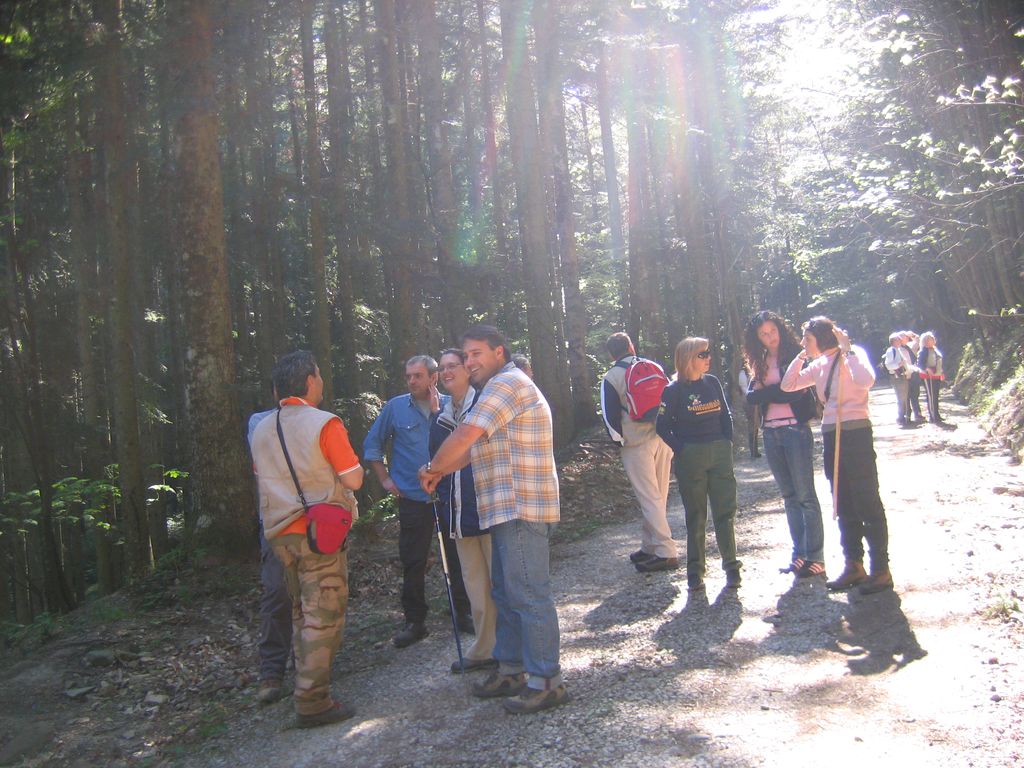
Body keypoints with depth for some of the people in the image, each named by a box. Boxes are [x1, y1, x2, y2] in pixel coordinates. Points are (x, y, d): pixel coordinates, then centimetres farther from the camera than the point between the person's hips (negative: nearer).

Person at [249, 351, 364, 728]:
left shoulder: (260, 430, 8)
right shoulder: (325, 424, -13)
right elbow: (353, 480, -13)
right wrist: (340, 467, 7)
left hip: (280, 533, 7)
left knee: (302, 613, 19)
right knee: (323, 616, 0)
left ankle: (307, 686, 27)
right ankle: (312, 703, 2)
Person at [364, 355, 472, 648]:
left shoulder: (449, 405, 2)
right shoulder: (395, 407, 2)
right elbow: (372, 445, 10)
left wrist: (437, 412, -12)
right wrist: (385, 480, 4)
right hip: (413, 500, 0)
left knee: (457, 558, 6)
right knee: (412, 564, 4)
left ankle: (463, 614, 21)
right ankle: (414, 622, 16)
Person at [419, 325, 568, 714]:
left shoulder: (507, 383, -13)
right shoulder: (502, 387, 23)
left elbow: (463, 437, -20)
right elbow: (475, 447, 22)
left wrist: (432, 468, -5)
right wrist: (440, 472, 11)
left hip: (521, 510, -11)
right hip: (508, 510, 11)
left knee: (528, 595, -6)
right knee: (506, 593, 17)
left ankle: (546, 682, 1)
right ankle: (510, 670, 27)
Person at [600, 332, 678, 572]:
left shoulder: (610, 378, -3)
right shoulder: (654, 367, 9)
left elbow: (610, 415, -5)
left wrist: (619, 441, 8)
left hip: (635, 443, -5)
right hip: (662, 438, 5)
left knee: (649, 498, -3)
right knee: (658, 496, 12)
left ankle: (666, 552, -6)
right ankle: (649, 547, 20)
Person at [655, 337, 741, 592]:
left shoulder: (712, 383, 7)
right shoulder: (674, 390, -6)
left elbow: (726, 415, 14)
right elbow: (662, 426, -3)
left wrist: (727, 442, 5)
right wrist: (681, 449, -9)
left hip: (720, 453, 4)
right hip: (690, 458, -3)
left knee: (725, 511, 3)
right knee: (695, 516, 4)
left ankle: (731, 566, 13)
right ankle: (695, 571, 12)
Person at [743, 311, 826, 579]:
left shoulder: (795, 355, -3)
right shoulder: (761, 363, 13)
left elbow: (795, 391, -15)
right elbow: (751, 396, 2)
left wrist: (766, 392, -5)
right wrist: (778, 391, -10)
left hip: (796, 429, -6)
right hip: (771, 433, 6)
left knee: (805, 495, -5)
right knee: (789, 496, 11)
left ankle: (815, 557, 0)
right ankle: (799, 553, 18)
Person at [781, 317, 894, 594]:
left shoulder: (852, 355, -8)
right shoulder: (818, 366, 13)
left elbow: (866, 380, -28)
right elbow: (788, 385, 12)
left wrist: (847, 348, -20)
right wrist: (802, 356, 7)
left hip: (856, 433, -8)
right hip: (831, 436, 8)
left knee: (867, 503, -2)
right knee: (844, 507, 13)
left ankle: (881, 570, 5)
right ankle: (854, 566, 22)